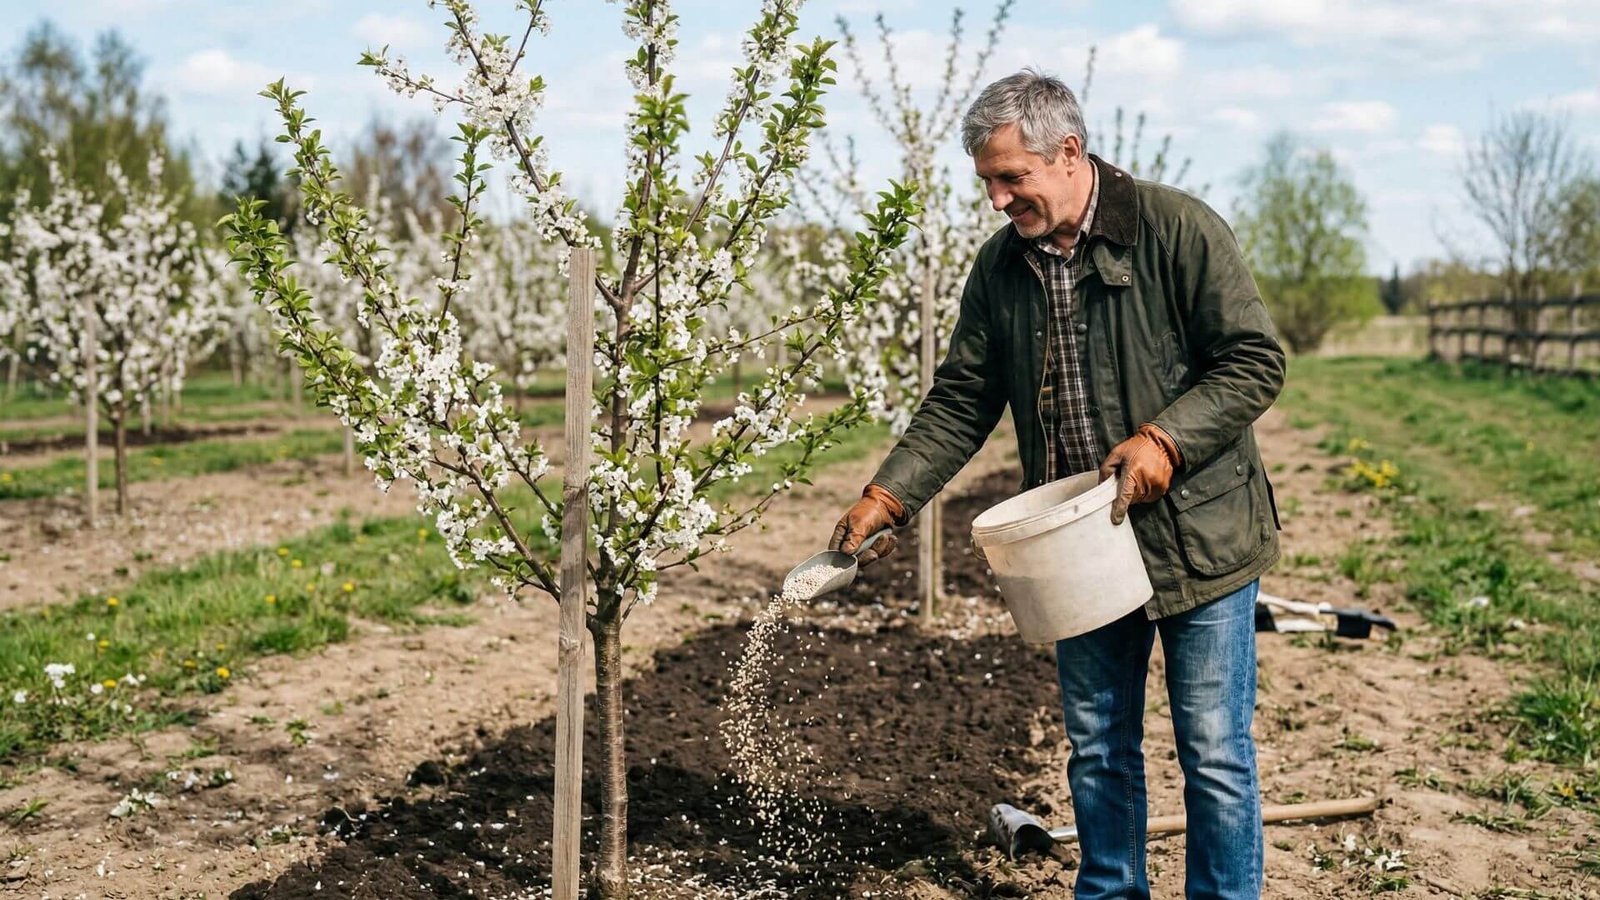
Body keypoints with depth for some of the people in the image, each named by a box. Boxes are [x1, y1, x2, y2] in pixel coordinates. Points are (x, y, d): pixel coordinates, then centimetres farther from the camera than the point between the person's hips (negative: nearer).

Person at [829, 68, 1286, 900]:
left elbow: (1255, 361, -11)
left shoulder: (1177, 230, -12)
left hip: (1198, 542, -4)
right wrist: (887, 496, -4)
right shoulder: (999, 267, 4)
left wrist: (1166, 438, -23)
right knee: (1097, 747, 16)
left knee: (1215, 755, 4)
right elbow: (959, 403, 6)